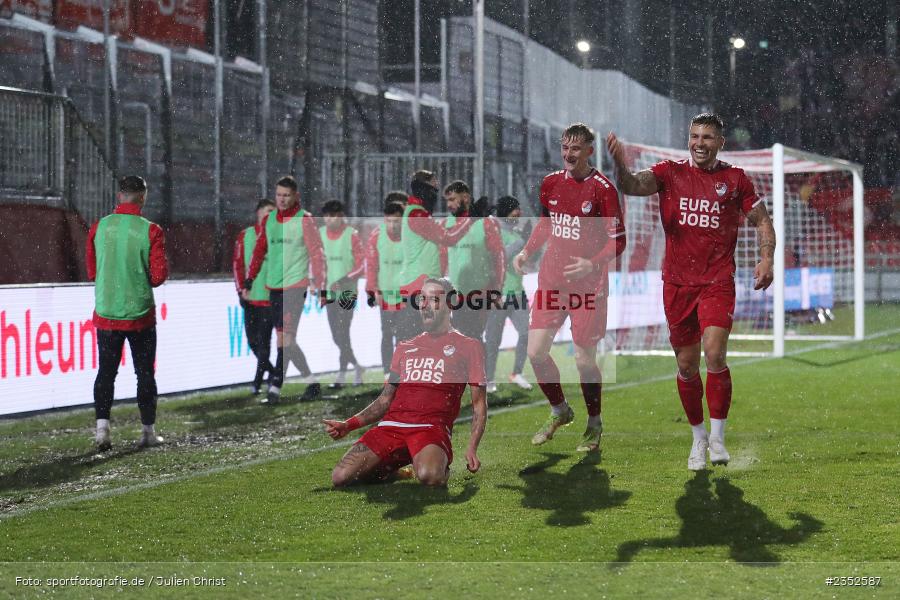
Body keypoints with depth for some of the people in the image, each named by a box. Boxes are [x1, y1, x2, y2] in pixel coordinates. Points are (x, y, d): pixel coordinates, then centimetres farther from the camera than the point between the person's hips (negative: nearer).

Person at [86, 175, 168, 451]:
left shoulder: (98, 228, -2)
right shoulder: (150, 230, -9)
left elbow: (91, 272, 6)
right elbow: (159, 275, -10)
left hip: (106, 313, 2)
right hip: (140, 314, -2)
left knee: (106, 372, 8)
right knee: (145, 373, 9)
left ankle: (102, 428, -5)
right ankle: (148, 432, 13)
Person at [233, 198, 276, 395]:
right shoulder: (245, 236, 6)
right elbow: (237, 264, 5)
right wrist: (241, 290, -3)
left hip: (271, 297, -3)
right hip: (251, 297, 3)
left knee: (264, 340, -7)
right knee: (252, 339, 5)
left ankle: (258, 380, 4)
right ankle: (272, 372, 27)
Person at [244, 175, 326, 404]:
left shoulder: (304, 220, -5)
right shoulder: (269, 219, 12)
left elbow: (316, 252, -6)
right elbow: (260, 248, 20)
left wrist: (319, 284, -13)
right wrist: (251, 276, 13)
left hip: (295, 285, -6)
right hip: (273, 286, 6)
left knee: (285, 338, -12)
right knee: (284, 340, 7)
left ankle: (275, 388, -9)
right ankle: (312, 383, 17)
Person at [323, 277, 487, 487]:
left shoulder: (467, 346, 12)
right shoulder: (405, 348, 26)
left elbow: (479, 403, 8)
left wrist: (472, 448, -7)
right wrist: (348, 425, 11)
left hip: (432, 427, -4)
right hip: (391, 425, 4)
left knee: (429, 476, -38)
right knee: (340, 477, -19)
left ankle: (443, 468, -2)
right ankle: (394, 471, 8)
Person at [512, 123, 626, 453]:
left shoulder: (603, 188, -11)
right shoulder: (551, 183, 6)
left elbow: (618, 240, -10)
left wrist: (593, 264, -26)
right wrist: (527, 252, 9)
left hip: (588, 285, -5)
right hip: (551, 280, 5)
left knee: (584, 359, -3)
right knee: (535, 351, 0)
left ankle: (594, 424, 19)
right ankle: (559, 410, 24)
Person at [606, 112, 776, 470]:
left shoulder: (735, 179, 4)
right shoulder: (670, 173, 2)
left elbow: (762, 220, 13)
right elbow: (632, 186, -15)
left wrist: (767, 259, -3)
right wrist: (620, 164, -37)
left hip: (717, 283, -1)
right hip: (677, 283, 2)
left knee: (715, 355, -19)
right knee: (687, 366, 7)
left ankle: (717, 438, -6)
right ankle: (699, 439, 24)